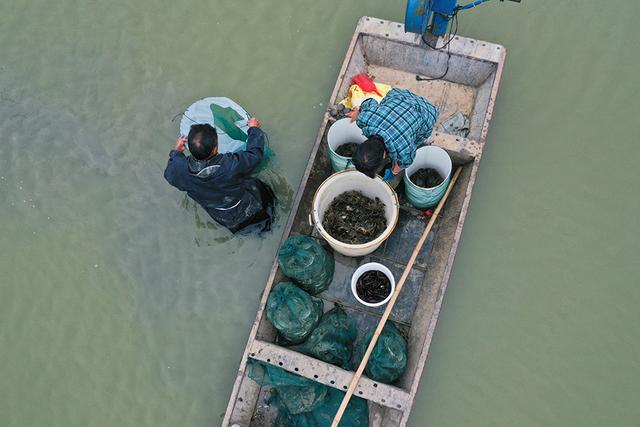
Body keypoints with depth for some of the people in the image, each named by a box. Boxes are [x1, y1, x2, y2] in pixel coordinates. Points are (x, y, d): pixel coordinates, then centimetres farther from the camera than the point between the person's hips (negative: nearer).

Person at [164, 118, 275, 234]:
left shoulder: (182, 169, -29)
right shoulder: (231, 165, -41)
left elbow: (169, 174, -3)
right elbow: (254, 153, -21)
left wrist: (176, 152, 12)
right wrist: (254, 129, -4)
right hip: (246, 213, -4)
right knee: (257, 184, 25)